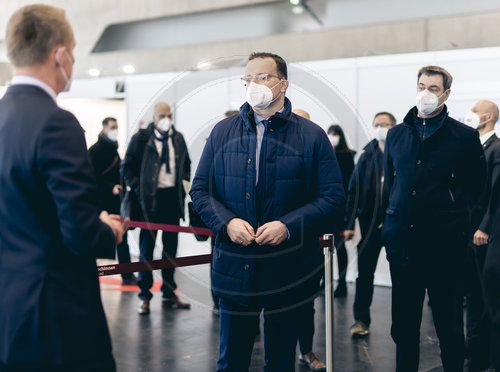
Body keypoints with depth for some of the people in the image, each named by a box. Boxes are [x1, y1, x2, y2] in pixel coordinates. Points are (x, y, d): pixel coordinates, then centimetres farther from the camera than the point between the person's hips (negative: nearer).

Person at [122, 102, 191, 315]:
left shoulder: (178, 139, 10)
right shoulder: (141, 138, -4)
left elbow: (186, 164, 22)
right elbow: (127, 167, 0)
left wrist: (184, 183, 7)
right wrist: (138, 189, -9)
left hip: (173, 197, 5)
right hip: (150, 199, -4)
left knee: (171, 247, 11)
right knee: (147, 247, 2)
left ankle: (168, 294, 22)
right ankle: (145, 296, 11)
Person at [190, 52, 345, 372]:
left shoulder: (312, 136, -1)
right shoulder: (223, 132, 7)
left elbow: (334, 199, -5)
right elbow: (200, 189, 8)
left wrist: (288, 226, -18)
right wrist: (226, 222, -11)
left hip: (288, 271, -1)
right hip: (235, 269, 2)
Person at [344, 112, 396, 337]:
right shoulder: (368, 154, 4)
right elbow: (354, 189, 4)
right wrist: (349, 223, -1)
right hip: (370, 222, 2)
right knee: (365, 272, 5)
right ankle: (361, 319, 15)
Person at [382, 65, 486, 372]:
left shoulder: (465, 136, -2)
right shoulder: (396, 134, 10)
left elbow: (475, 185, 8)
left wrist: (451, 213, 9)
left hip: (444, 243, -3)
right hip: (402, 240, 4)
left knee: (449, 325, 6)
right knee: (404, 324, 12)